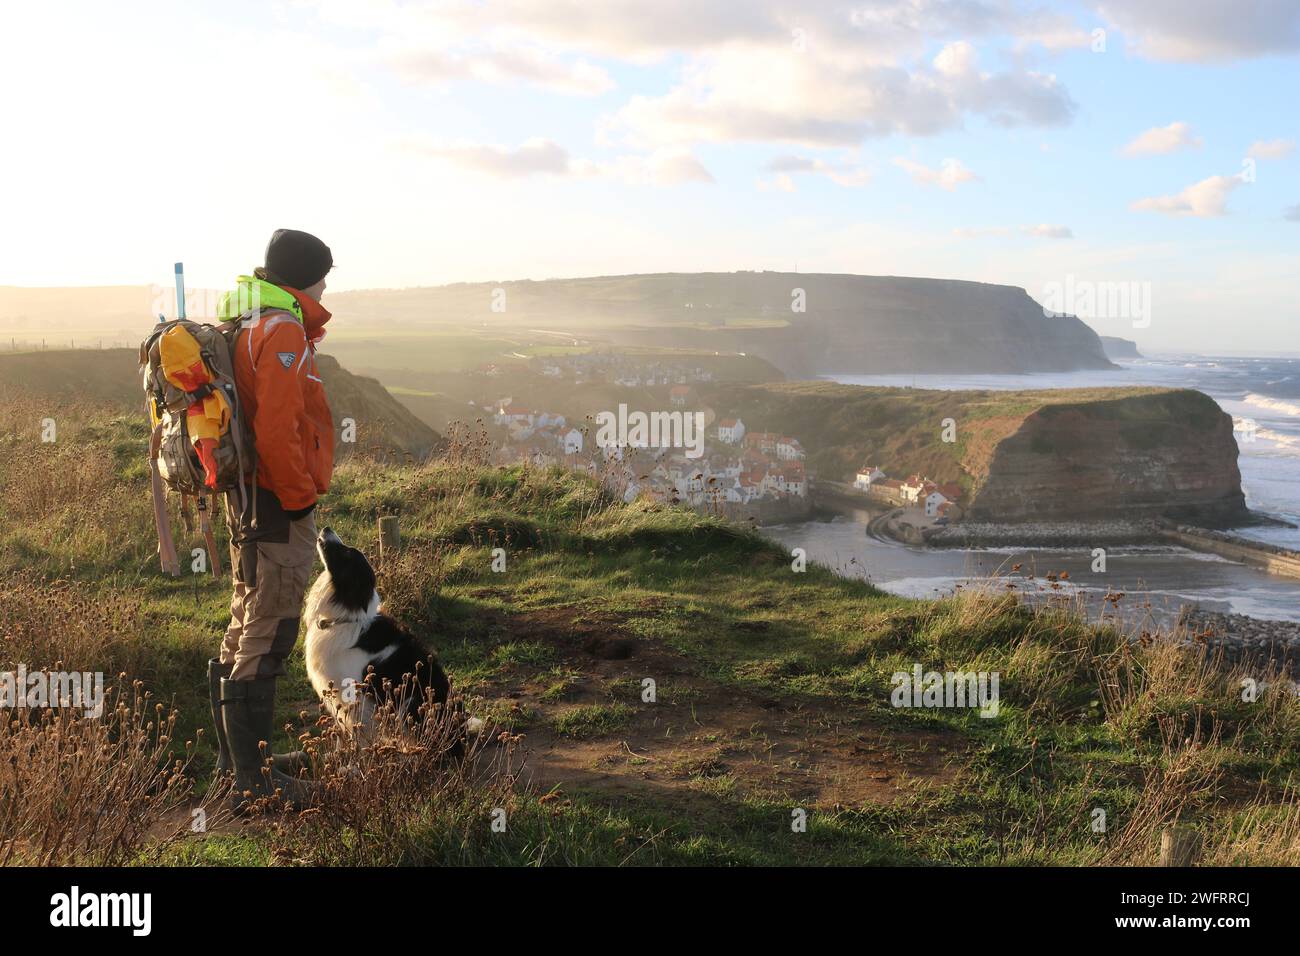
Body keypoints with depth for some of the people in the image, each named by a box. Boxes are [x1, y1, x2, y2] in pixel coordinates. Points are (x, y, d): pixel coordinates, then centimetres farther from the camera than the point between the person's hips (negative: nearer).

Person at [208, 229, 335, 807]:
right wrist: (300, 496, -16)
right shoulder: (282, 332, -16)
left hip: (251, 499, 11)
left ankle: (238, 758, 32)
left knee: (247, 630, 19)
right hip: (278, 507, -11)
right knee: (266, 638, -5)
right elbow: (277, 430, -25)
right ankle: (253, 781, 3)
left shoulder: (251, 326, 16)